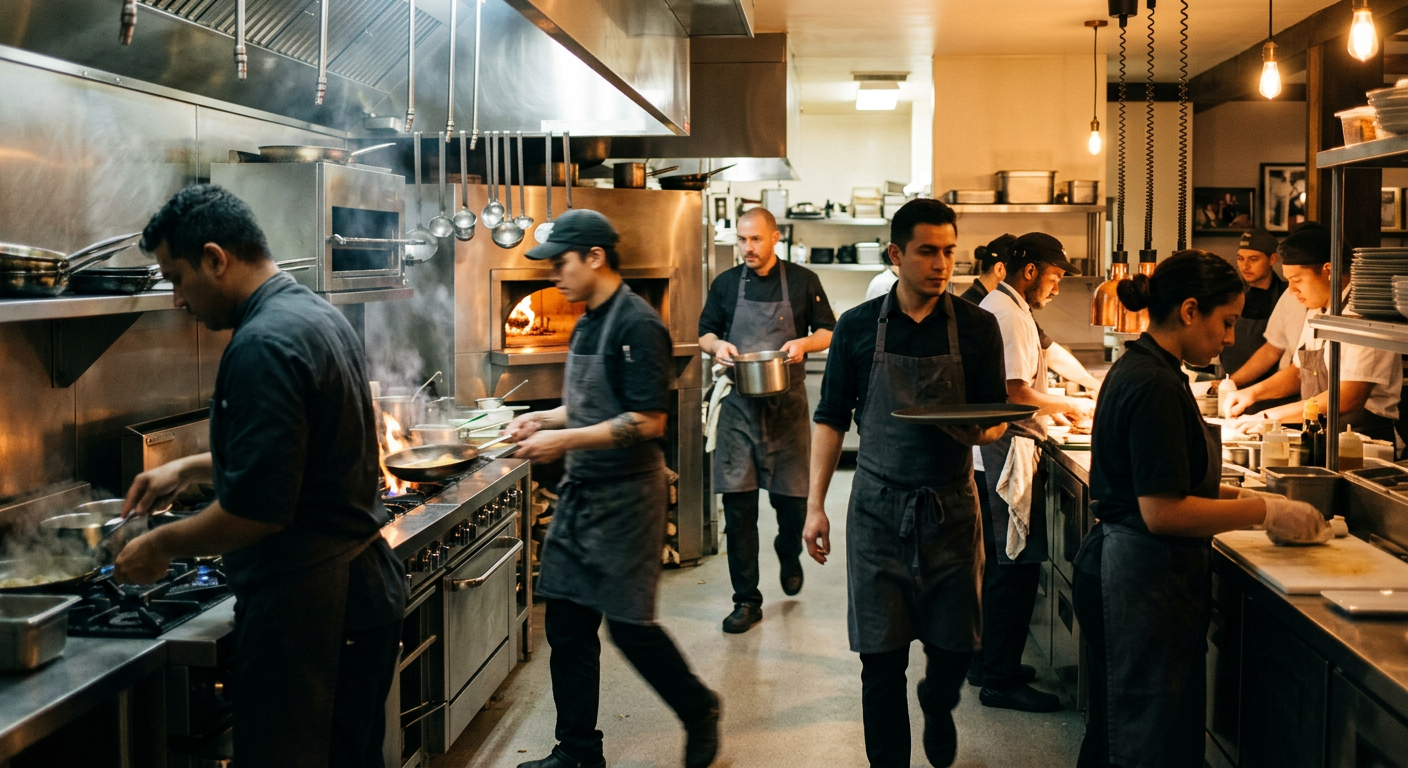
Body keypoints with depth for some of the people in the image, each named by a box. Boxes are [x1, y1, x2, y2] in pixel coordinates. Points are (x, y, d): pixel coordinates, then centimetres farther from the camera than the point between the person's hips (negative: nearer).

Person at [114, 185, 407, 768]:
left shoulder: (263, 345, -20)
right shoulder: (320, 317, 11)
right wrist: (189, 469, 23)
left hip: (305, 607, -10)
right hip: (363, 586, 10)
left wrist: (161, 545, -8)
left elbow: (258, 510, -23)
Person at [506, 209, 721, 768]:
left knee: (630, 625, -2)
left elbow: (647, 421, -22)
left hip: (627, 496, -9)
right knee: (567, 625, 10)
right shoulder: (588, 324, 11)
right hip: (581, 492, 9)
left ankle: (699, 712, 22)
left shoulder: (637, 324, -17)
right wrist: (543, 419, 7)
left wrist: (564, 440, -22)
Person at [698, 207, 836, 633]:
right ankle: (746, 600, 7)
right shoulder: (726, 284, 5)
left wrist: (803, 343, -15)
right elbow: (705, 331, 14)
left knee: (792, 498, 4)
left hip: (787, 404, -1)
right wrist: (716, 345, -9)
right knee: (738, 504, -2)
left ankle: (789, 557, 39)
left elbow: (828, 332, 6)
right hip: (739, 406, 1)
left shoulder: (803, 281, 1)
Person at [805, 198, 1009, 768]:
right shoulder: (858, 327, 0)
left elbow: (995, 418, 3)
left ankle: (937, 706, 43)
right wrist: (816, 505, 0)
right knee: (881, 657, 0)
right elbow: (831, 419, 5)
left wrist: (984, 430, -22)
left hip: (952, 508, 1)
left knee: (955, 645, 9)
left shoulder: (976, 328, 0)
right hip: (877, 510, -1)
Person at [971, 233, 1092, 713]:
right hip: (1004, 455, -11)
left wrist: (1054, 406, 17)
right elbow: (1017, 393, -22)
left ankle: (988, 661, 26)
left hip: (987, 455, 11)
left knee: (1001, 564, 17)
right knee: (1016, 565, -6)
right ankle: (1001, 679, -1)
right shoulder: (1009, 315, -16)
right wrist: (1068, 405, -7)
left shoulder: (996, 306, 17)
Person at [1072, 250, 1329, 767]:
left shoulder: (1135, 369, 10)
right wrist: (1265, 512, -14)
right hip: (1146, 583, -10)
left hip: (1114, 565, 10)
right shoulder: (1155, 385, -21)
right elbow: (1164, 512, -23)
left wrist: (1238, 498, 10)